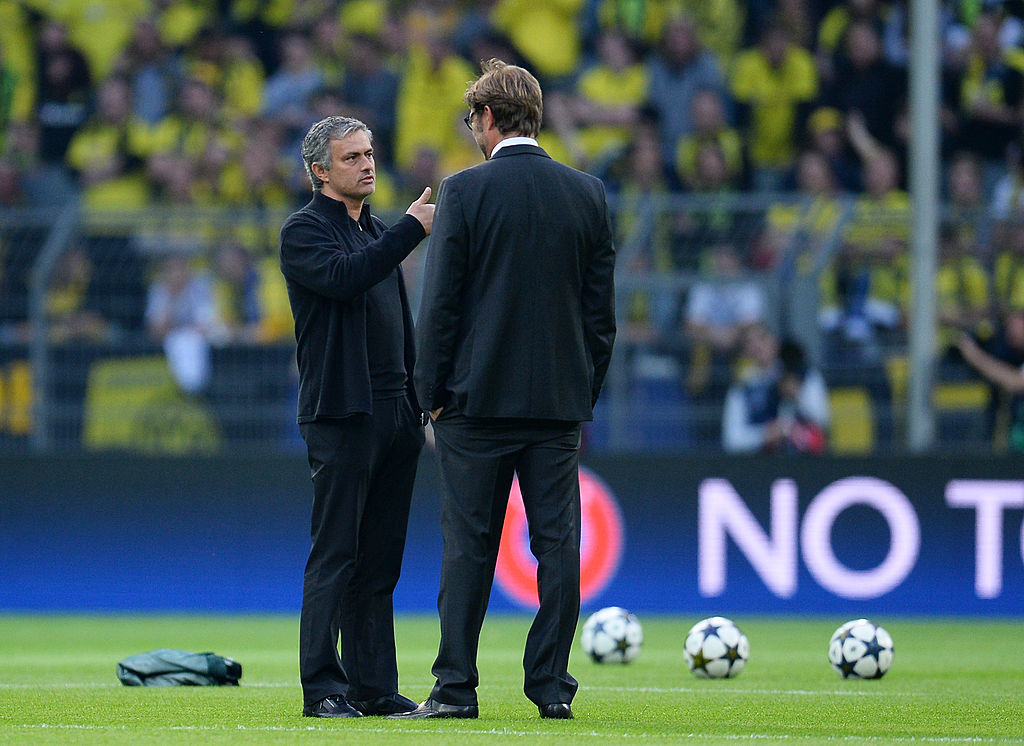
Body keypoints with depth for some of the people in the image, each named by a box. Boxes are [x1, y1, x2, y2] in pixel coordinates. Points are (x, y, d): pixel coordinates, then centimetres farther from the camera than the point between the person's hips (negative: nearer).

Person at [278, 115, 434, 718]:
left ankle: (374, 685, 8)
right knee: (335, 555, -8)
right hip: (341, 414, -7)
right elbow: (342, 278, -23)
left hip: (395, 413, 7)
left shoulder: (376, 231, 21)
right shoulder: (304, 231, -3)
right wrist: (411, 229, -22)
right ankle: (322, 687, -6)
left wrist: (418, 401, 17)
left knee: (381, 558, 6)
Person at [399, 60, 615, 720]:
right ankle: (552, 686, 5)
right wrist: (585, 395, 15)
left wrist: (434, 393, 1)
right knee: (558, 543, 5)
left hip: (479, 397, -3)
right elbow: (602, 310, 8)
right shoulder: (588, 194, 5)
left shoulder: (466, 190, -7)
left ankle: (456, 686, 2)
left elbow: (441, 302, -6)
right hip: (561, 401, 3)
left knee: (470, 547, 1)